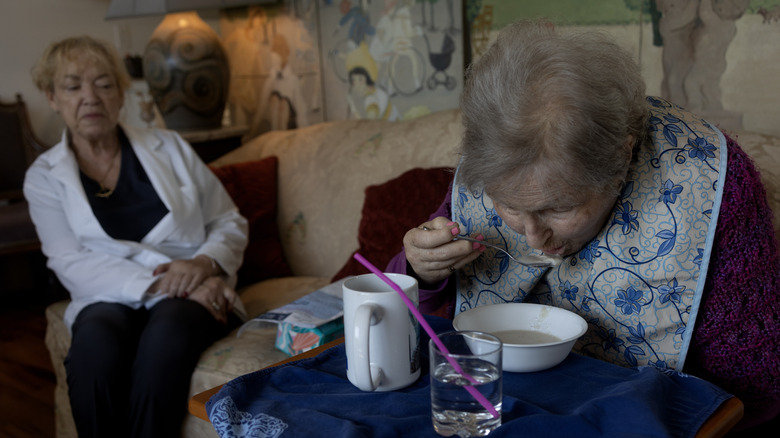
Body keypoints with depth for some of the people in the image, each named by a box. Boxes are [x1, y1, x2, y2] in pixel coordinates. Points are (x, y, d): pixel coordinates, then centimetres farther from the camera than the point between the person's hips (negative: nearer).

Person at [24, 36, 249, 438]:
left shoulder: (169, 147, 10)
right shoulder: (44, 176, 7)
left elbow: (230, 223, 10)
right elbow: (72, 264, -6)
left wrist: (205, 263, -13)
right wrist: (160, 283, -19)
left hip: (194, 295, 0)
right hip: (111, 298, 0)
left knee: (165, 333, -35)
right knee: (95, 344, -34)